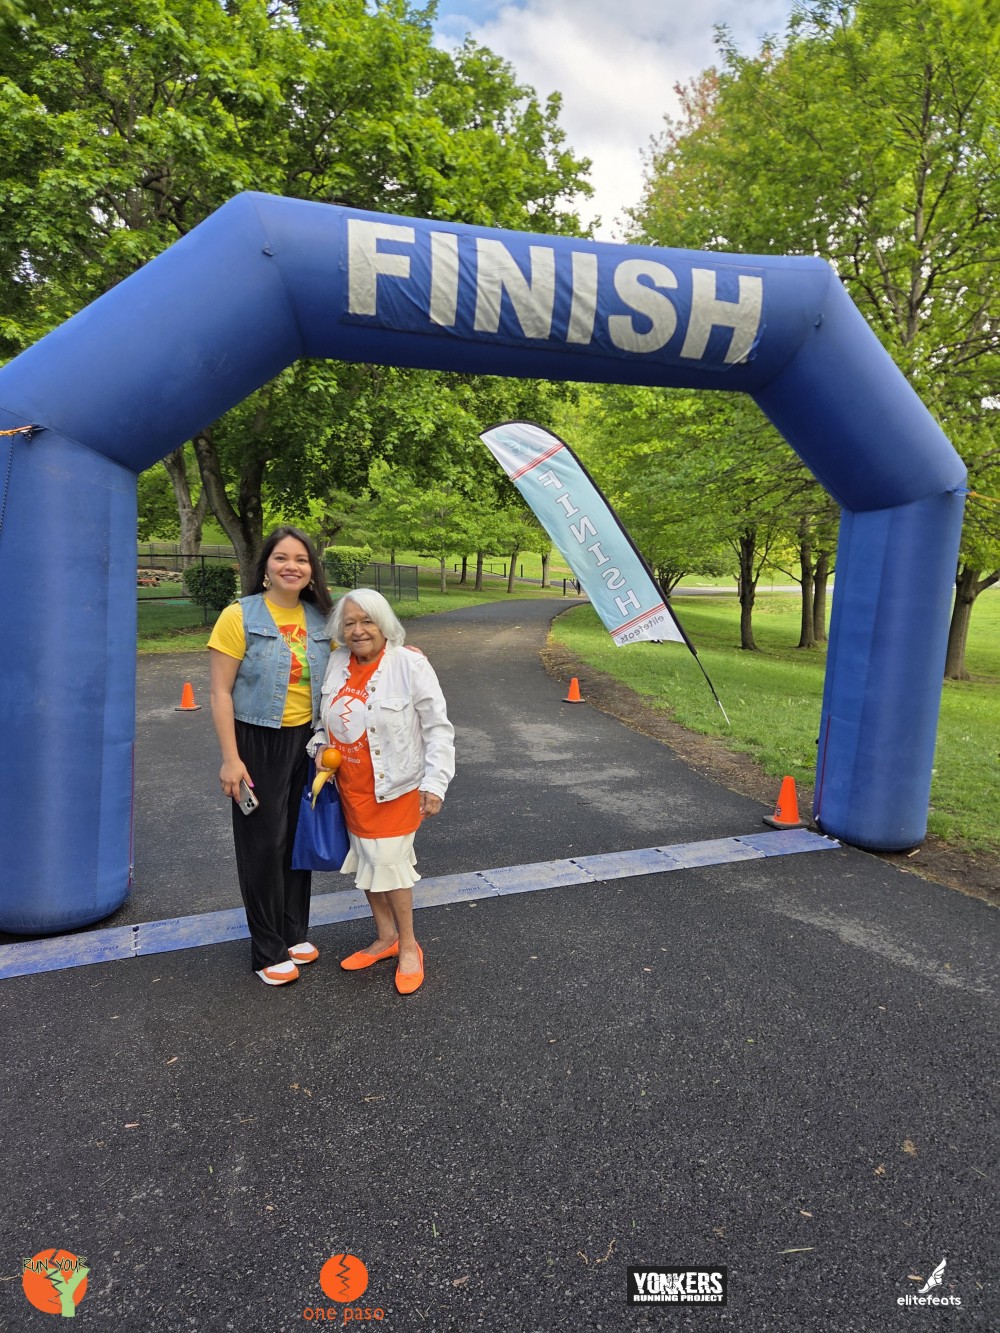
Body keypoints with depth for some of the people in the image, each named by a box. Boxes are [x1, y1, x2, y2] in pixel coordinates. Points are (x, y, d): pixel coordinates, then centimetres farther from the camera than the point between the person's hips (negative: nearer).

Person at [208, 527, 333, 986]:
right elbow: (221, 692, -11)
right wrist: (230, 758, -14)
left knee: (299, 838, 14)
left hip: (307, 740, 4)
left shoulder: (320, 619, 2)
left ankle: (294, 932, 32)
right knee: (264, 843, 4)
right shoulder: (239, 616, -10)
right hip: (258, 742, -4)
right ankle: (268, 951, 21)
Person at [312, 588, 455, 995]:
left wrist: (434, 782, -17)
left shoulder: (410, 664, -17)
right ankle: (385, 938, 37)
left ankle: (408, 946, 25)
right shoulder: (337, 663, -1)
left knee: (389, 862, 1)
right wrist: (321, 745, -2)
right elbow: (329, 716, 16)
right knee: (365, 861, 16)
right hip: (351, 786, 6)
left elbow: (438, 728, -14)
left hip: (394, 786, -6)